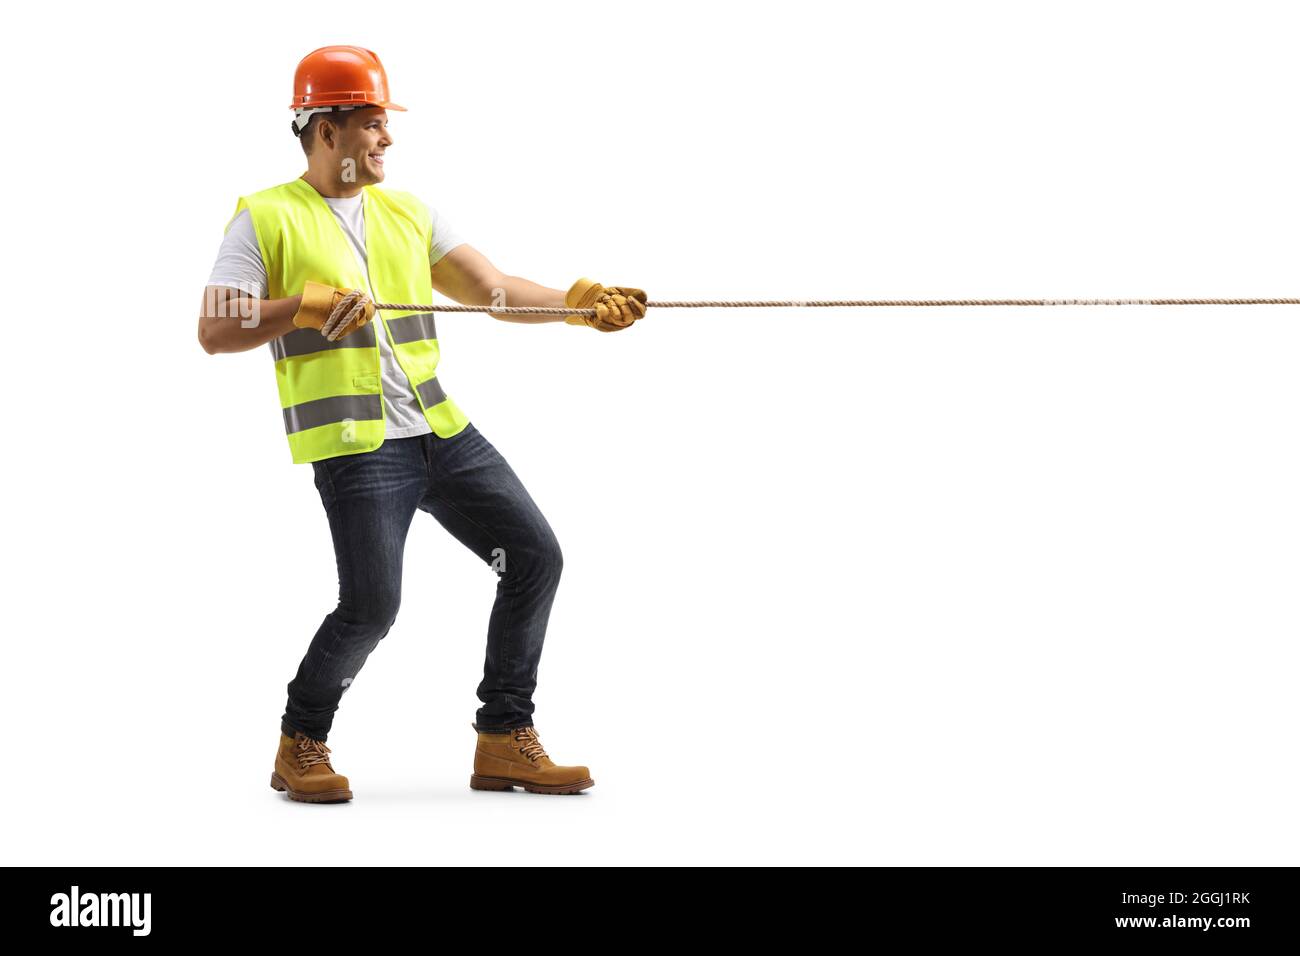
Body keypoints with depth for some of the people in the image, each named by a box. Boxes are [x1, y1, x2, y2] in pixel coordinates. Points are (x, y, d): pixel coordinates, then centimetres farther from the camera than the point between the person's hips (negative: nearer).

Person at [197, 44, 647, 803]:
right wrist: (302, 306, -22)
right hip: (353, 446, -6)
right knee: (371, 604, -15)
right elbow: (214, 332, -8)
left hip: (442, 430, 6)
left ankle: (505, 741, 10)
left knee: (535, 555, 0)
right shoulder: (267, 219, -1)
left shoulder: (409, 213, 15)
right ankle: (301, 746, 10)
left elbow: (495, 290, 6)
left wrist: (576, 304, -10)